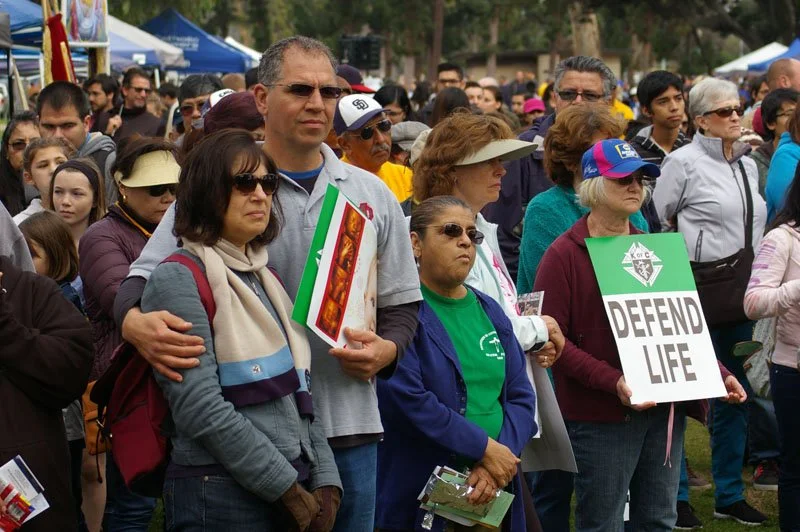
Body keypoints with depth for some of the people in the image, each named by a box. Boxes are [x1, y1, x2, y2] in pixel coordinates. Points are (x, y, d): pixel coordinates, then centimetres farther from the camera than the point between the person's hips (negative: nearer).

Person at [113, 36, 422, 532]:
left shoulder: (372, 195, 11)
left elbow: (402, 304, 16)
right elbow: (143, 279, -1)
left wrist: (386, 349, -6)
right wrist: (135, 322, -25)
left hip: (349, 427, 3)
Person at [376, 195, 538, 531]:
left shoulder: (490, 312, 13)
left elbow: (521, 397, 7)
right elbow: (405, 399, -19)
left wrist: (496, 463, -10)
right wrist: (485, 448, -16)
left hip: (493, 492, 6)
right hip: (420, 494, -6)